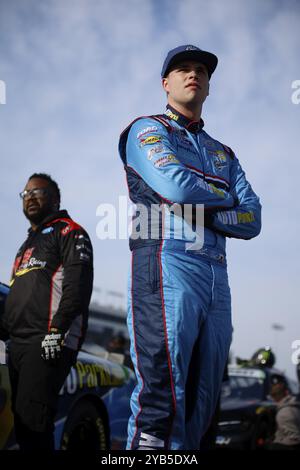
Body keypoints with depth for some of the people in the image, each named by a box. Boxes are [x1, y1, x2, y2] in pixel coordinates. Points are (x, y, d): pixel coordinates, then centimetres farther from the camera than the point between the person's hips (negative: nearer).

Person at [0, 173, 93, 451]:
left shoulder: (68, 232, 3)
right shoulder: (28, 243, 30)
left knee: (33, 420, -18)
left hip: (48, 344, -9)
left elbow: (78, 284, -12)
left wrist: (57, 329, -20)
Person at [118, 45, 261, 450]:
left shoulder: (223, 153, 27)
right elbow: (176, 185, -11)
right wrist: (223, 196, 8)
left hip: (217, 277, 7)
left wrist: (202, 211, -4)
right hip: (167, 267, -7)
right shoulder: (148, 130, 10)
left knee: (202, 399, 3)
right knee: (162, 395, -16)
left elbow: (252, 219, 13)